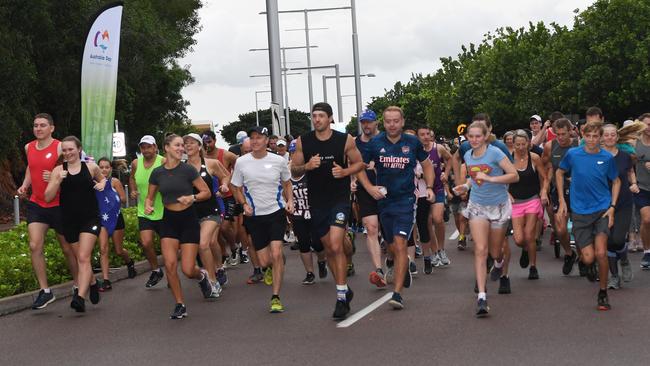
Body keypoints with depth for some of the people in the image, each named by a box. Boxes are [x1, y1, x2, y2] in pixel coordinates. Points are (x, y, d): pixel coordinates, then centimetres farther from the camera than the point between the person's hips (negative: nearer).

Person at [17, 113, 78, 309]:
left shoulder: (60, 148, -11)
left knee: (67, 248, 8)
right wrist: (24, 185, 9)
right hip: (36, 204, 4)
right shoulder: (29, 148, 6)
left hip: (58, 205, -4)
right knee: (34, 246, -10)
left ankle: (78, 286, 26)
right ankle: (45, 291, -4)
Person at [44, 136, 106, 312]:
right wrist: (58, 180, -17)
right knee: (79, 258, 14)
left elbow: (102, 178, 23)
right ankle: (93, 283, 40)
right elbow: (48, 197, -3)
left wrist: (102, 184, 0)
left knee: (83, 258, -15)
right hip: (69, 220, 3)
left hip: (90, 218, -3)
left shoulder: (90, 167, 1)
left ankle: (80, 297, -21)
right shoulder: (58, 170, 1)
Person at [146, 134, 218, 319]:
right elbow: (150, 197, 13)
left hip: (188, 219, -2)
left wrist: (193, 197, -21)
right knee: (170, 264, -13)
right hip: (169, 220, 2)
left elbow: (207, 192, -3)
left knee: (188, 269, -6)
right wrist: (148, 206, -9)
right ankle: (180, 305, 4)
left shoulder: (188, 169, -8)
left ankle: (202, 276, 32)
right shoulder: (157, 173, 0)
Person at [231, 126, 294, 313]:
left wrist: (290, 201, -3)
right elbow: (237, 189, 8)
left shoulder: (279, 161, -2)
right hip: (254, 216, 1)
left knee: (276, 254, -16)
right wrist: (244, 204, -10)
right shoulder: (241, 162, -2)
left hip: (276, 212, -1)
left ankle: (276, 297, -6)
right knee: (264, 261, 2)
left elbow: (287, 183, 14)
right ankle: (272, 267, 42)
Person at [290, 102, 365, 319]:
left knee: (336, 246, -16)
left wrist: (345, 171, -12)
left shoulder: (345, 140, -3)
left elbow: (359, 163, 7)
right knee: (328, 248, 11)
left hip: (339, 198, -3)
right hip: (317, 201, 4)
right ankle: (345, 289, 29)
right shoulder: (302, 142, 2)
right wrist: (307, 166, -14)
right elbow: (294, 170, 7)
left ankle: (341, 297, -10)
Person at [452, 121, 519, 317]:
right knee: (480, 250, -12)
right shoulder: (468, 156, 3)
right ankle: (482, 296, -16)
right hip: (477, 207, 3)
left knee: (495, 251, 11)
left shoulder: (495, 153, -15)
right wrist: (466, 185, 2)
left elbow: (514, 176, -18)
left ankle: (499, 264, 52)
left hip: (498, 206, -3)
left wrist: (490, 178, -27)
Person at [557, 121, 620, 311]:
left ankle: (603, 293, 6)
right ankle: (587, 264, 33)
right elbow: (559, 173, 13)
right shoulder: (573, 154, -4)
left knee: (601, 253, -14)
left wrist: (612, 206, 0)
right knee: (588, 257, -6)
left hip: (602, 210, 0)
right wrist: (562, 201, 8)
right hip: (580, 212, 0)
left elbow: (616, 181, 11)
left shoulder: (607, 157, -3)